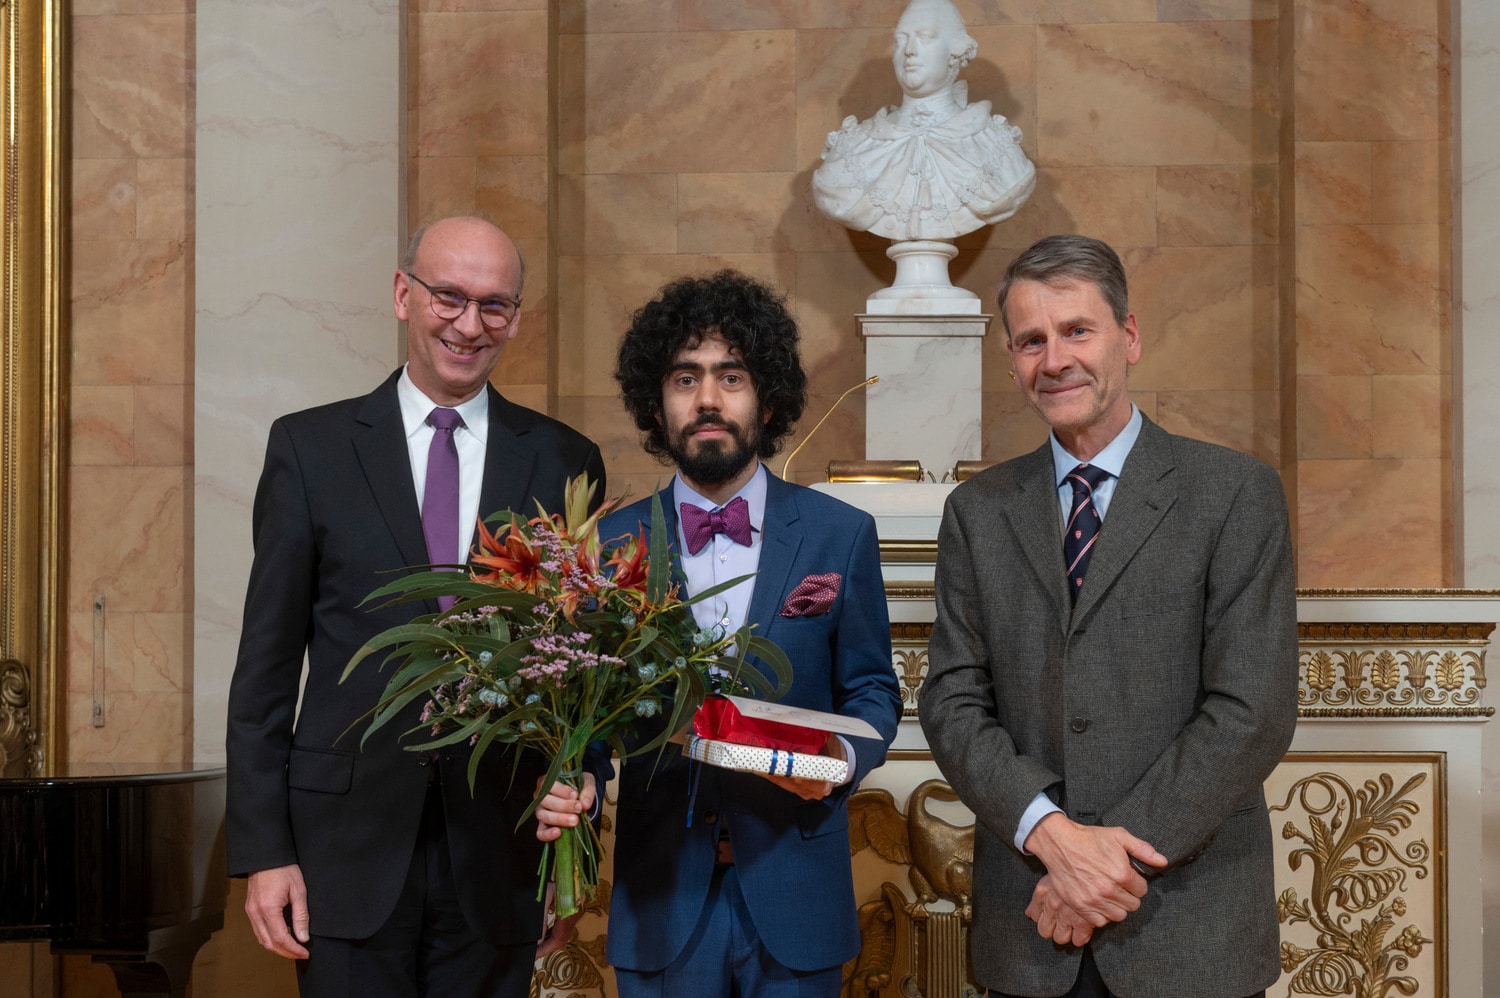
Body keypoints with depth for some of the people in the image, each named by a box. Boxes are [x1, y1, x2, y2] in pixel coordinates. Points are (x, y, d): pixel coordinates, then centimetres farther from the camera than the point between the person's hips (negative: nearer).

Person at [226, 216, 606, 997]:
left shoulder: (565, 462, 4)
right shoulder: (309, 447, 2)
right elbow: (267, 661, 1)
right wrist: (262, 849, -4)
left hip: (500, 861, 1)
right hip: (349, 846, -1)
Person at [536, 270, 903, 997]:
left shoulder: (842, 535, 0)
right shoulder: (612, 544, 1)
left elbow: (872, 690, 5)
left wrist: (841, 758, -16)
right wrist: (570, 786, -15)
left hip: (794, 898, 0)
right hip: (660, 897, 0)